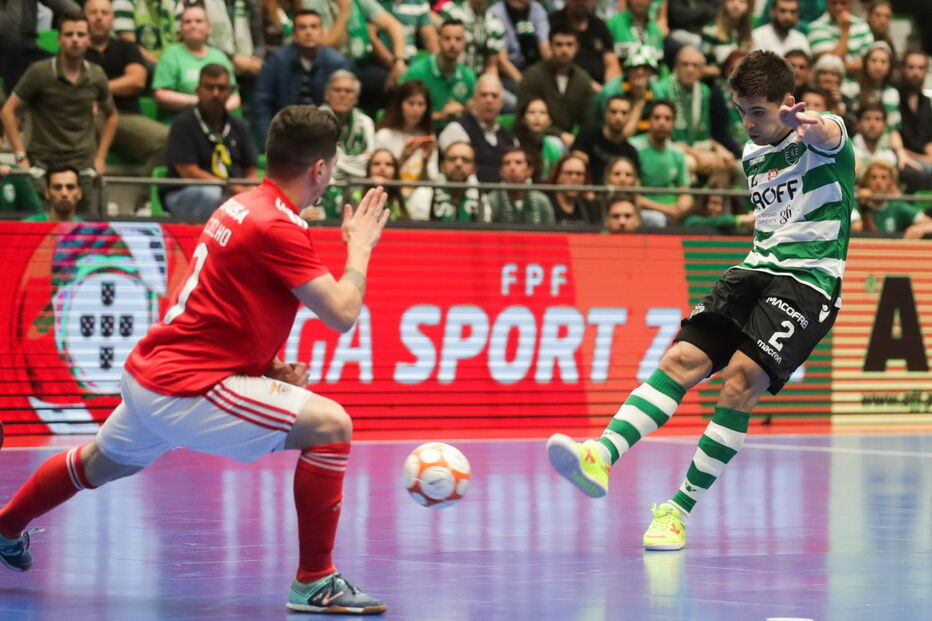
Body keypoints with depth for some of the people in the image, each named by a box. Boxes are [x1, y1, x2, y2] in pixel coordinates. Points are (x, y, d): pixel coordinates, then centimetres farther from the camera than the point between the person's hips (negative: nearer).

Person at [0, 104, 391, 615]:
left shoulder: (243, 206, 9)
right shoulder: (278, 228, -20)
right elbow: (342, 314, -21)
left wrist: (268, 365, 9)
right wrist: (360, 246, -5)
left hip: (148, 375, 10)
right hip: (185, 390, -10)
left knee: (99, 463, 35)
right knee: (330, 425, -14)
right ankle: (314, 582, -11)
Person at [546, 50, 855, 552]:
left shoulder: (821, 136, -5)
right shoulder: (752, 155, 18)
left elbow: (829, 134, -33)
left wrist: (808, 126, -57)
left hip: (808, 281, -7)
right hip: (755, 270, 7)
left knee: (742, 378, -23)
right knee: (682, 358, -15)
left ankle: (679, 510, -18)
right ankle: (600, 457, -29)